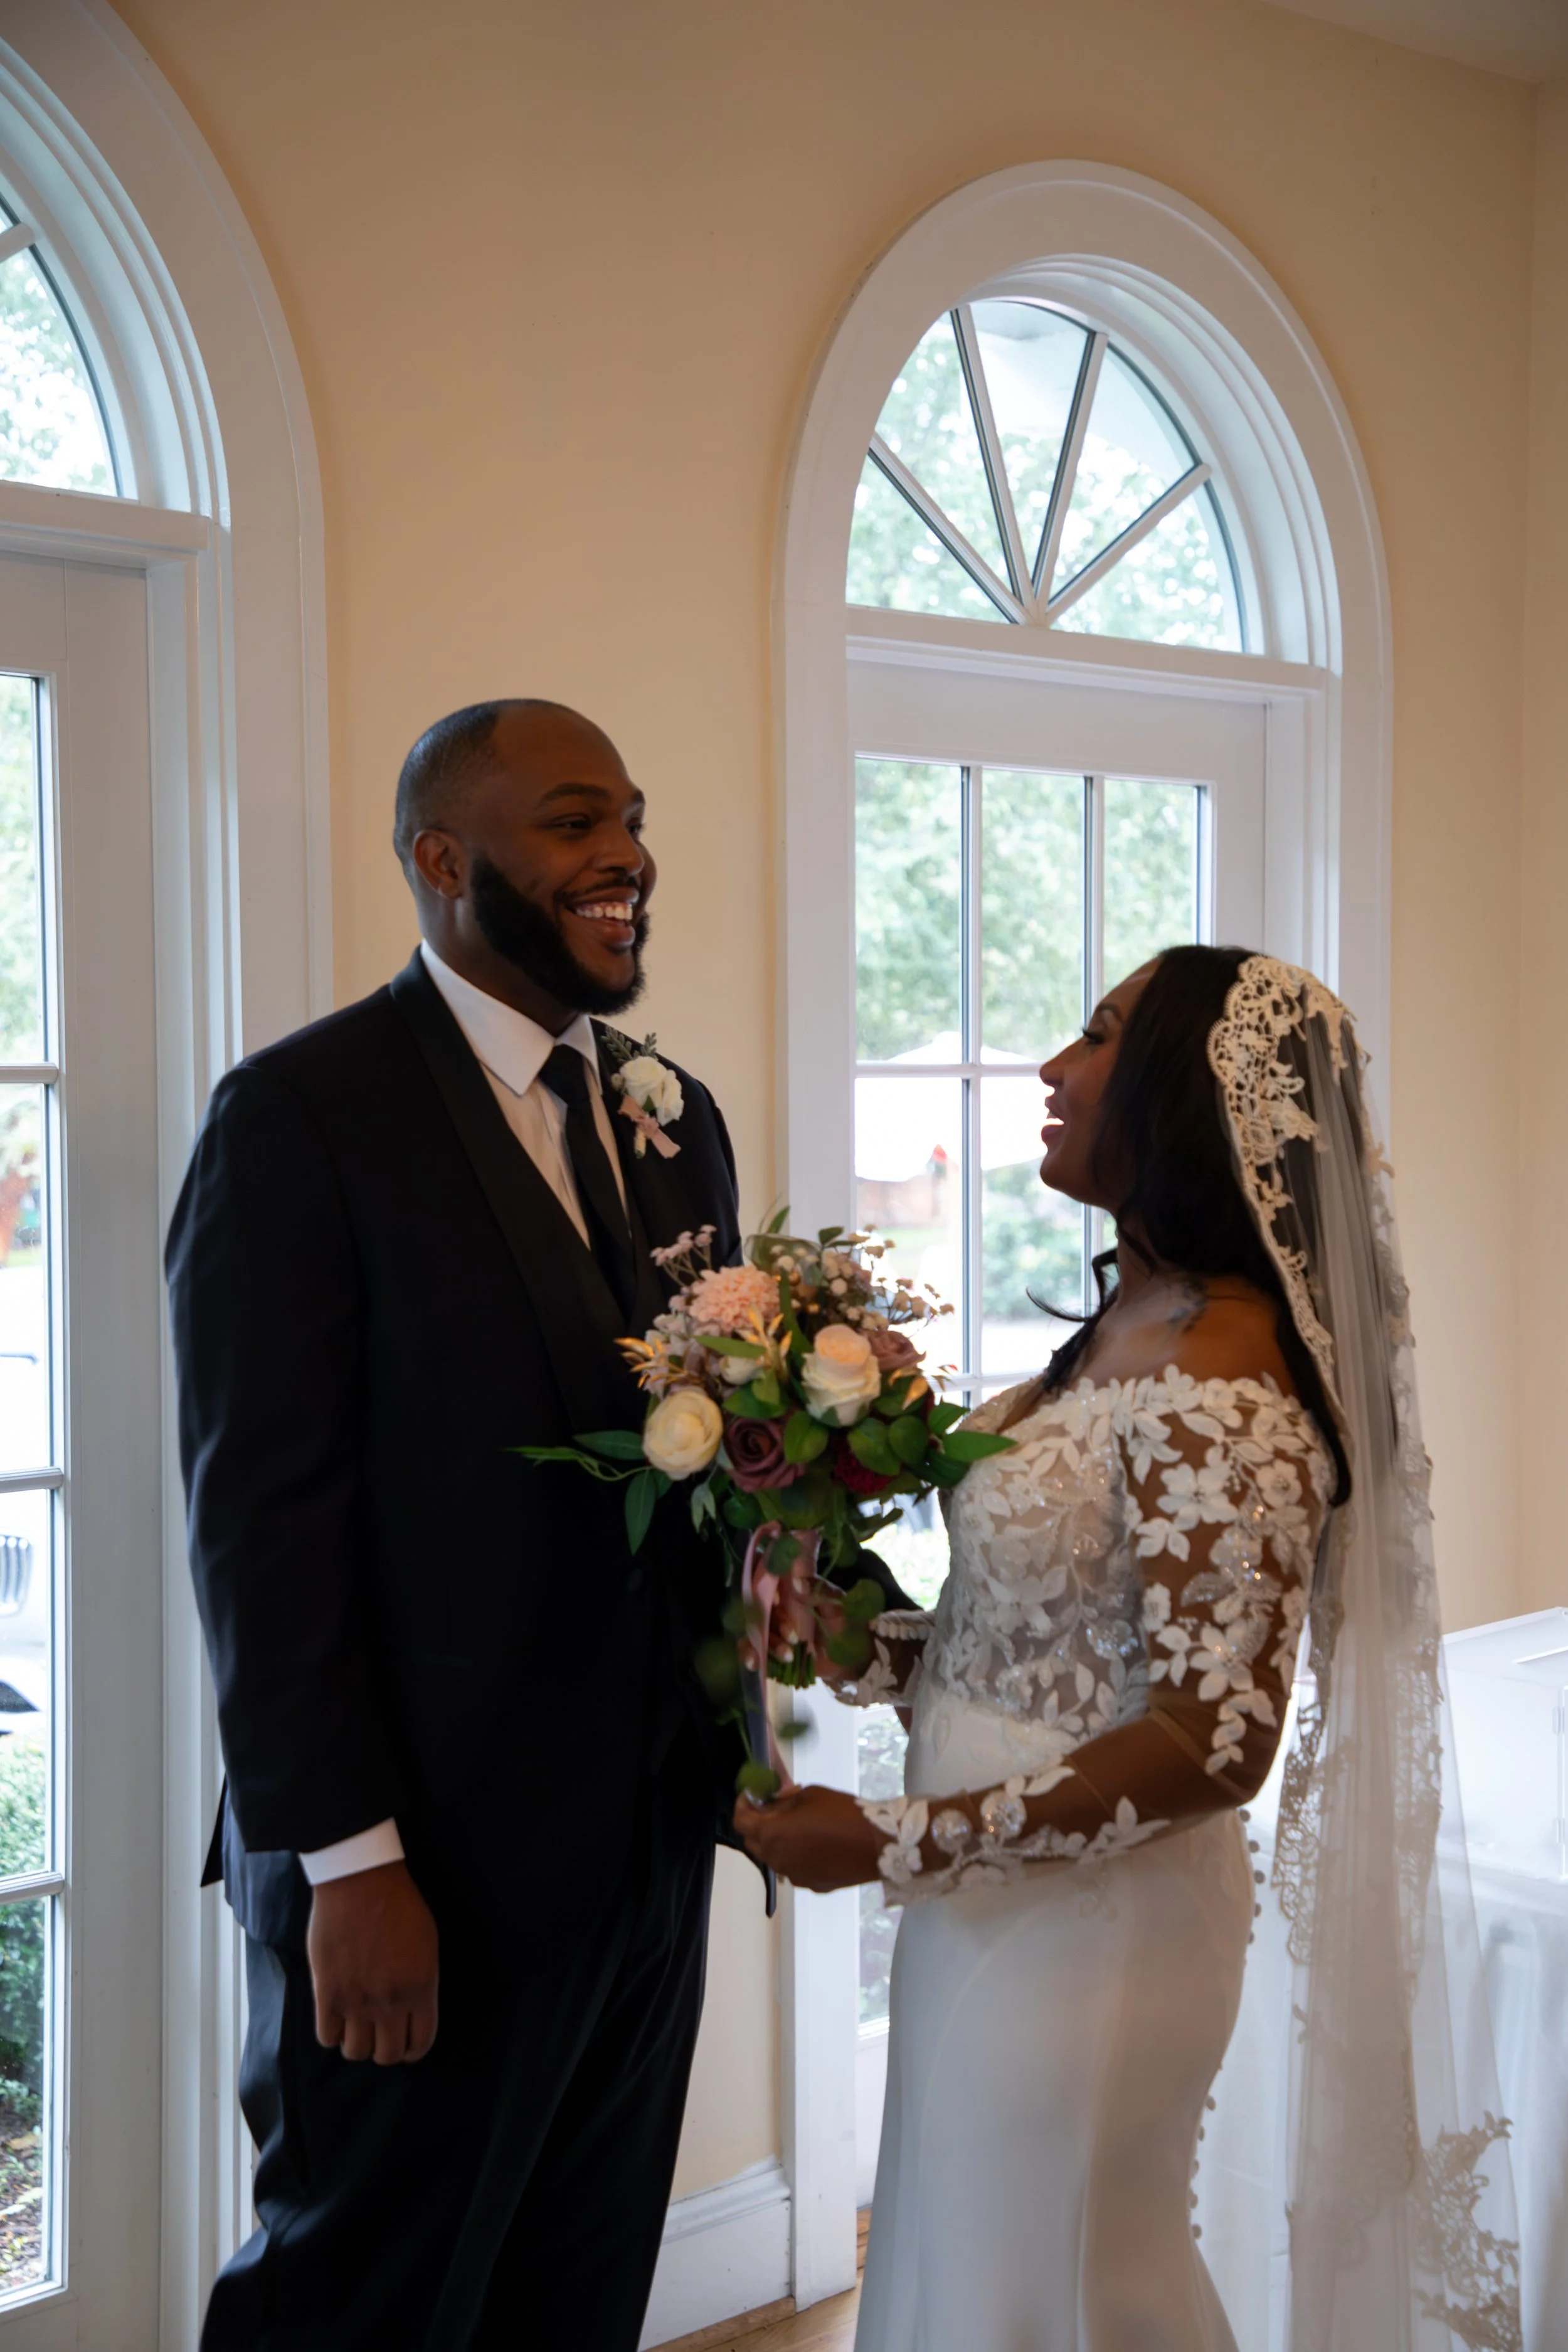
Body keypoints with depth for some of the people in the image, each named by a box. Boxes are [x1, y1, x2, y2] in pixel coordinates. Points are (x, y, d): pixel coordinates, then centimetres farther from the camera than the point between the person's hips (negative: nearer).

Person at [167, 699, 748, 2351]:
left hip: (656, 1839, 7)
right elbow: (262, 1517, -16)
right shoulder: (301, 1114, -13)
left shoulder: (679, 1120, 9)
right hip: (427, 1869, -6)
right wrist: (348, 1863, -18)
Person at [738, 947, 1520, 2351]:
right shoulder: (1126, 1327, 4)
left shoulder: (1216, 1392, -24)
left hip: (1089, 1916, -8)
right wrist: (868, 1647, 0)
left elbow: (1215, 1739, -24)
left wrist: (895, 1844, -23)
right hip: (1002, 1904, 9)